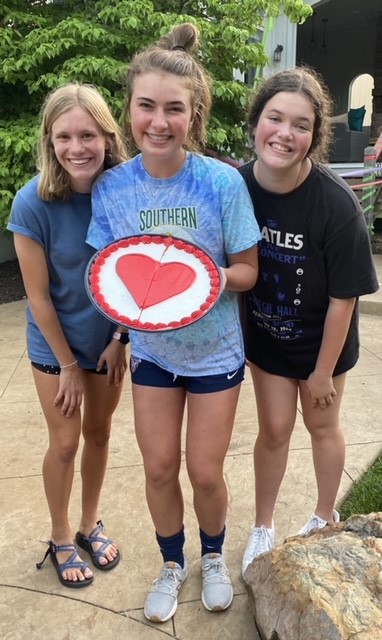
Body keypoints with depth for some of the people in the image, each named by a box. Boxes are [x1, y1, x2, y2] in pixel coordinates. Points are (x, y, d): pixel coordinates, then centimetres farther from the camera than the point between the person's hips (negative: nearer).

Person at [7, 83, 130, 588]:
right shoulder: (33, 203, -22)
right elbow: (38, 294, -16)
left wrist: (121, 339, -5)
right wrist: (68, 364, -10)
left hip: (109, 339, 3)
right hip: (56, 343, -2)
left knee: (98, 434, 16)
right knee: (65, 443, 9)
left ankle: (90, 526, 40)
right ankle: (60, 540, 34)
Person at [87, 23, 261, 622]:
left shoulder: (222, 181, -18)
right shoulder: (112, 187, -11)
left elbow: (248, 269, -9)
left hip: (214, 349, -2)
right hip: (150, 349, 2)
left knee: (205, 472, 8)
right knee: (159, 468, 12)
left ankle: (213, 556, 42)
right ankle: (172, 564, 41)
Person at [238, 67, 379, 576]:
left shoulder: (336, 203, -28)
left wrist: (323, 371, -11)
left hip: (320, 339, -1)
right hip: (265, 336, 2)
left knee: (322, 424, 17)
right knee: (274, 428, 10)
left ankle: (325, 517, 44)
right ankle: (263, 526, 34)